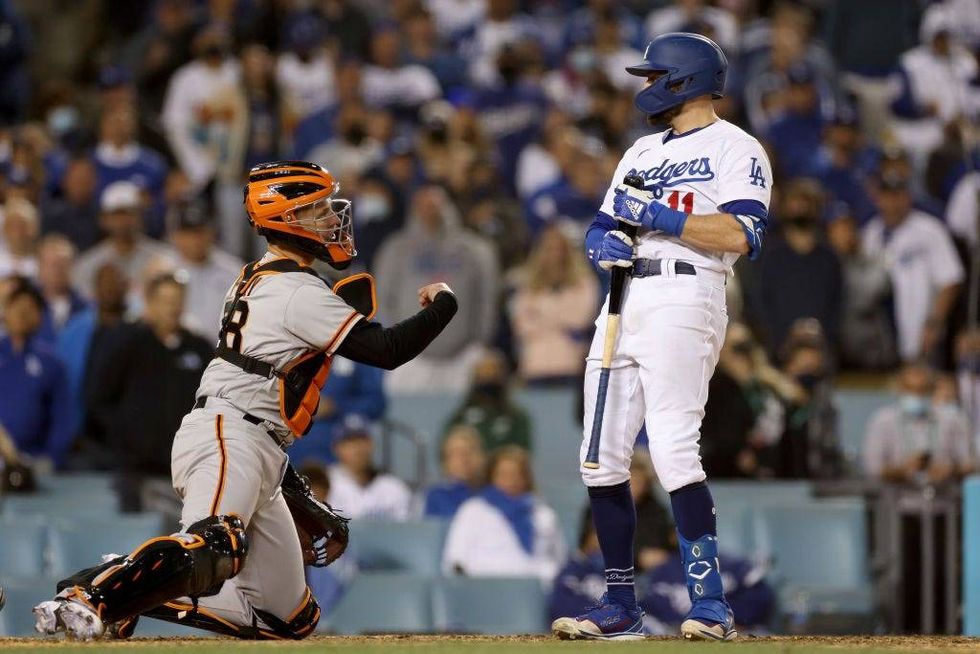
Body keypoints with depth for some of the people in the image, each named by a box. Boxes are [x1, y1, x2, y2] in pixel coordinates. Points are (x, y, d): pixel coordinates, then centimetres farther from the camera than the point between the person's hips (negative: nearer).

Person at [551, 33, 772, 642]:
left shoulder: (735, 148, 1)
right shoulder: (641, 153, 25)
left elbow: (741, 236, -14)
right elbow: (599, 231, 24)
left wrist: (659, 217, -14)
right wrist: (605, 242, 0)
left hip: (684, 300, -8)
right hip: (623, 303, 8)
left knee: (673, 450, -20)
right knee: (602, 459, 4)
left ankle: (711, 603, -19)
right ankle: (621, 605, 12)